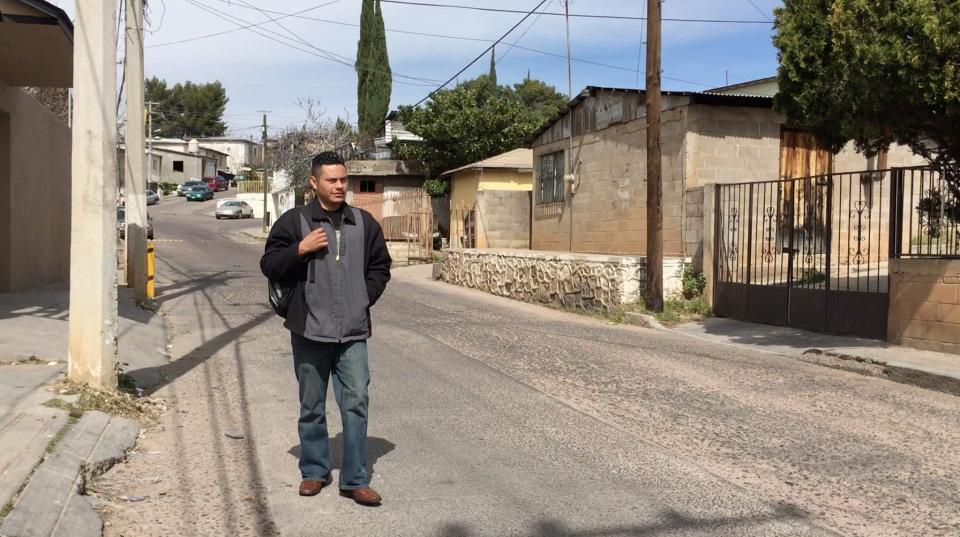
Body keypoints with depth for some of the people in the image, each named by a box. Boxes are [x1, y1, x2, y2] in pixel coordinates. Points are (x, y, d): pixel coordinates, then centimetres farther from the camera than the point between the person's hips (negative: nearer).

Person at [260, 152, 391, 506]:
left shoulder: (364, 222, 7)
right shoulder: (294, 221, -1)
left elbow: (380, 266, 16)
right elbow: (269, 265, -1)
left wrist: (365, 298, 3)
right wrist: (300, 249, -16)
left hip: (353, 332, 1)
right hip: (310, 331, -1)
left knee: (356, 403, -3)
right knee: (312, 407, 11)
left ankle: (355, 480, 7)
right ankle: (314, 471, 28)